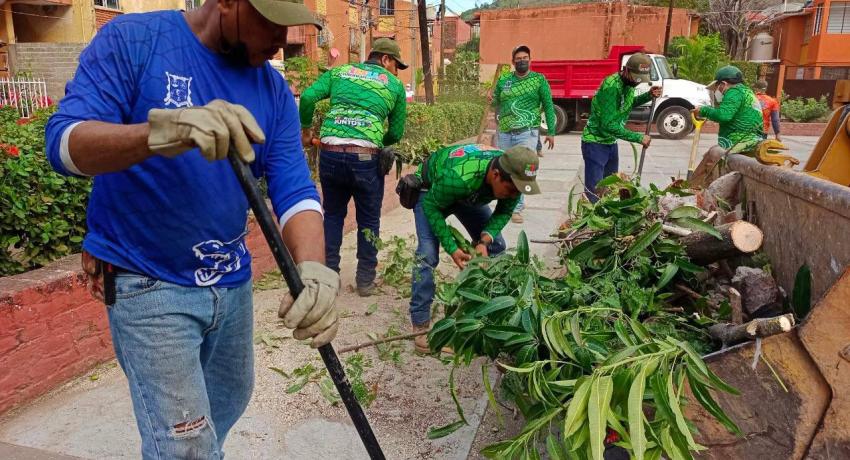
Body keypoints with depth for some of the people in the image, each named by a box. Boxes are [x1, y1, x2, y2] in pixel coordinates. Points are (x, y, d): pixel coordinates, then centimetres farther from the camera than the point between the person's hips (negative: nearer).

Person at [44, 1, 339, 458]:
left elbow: (294, 189, -9)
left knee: (229, 403, 23)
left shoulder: (274, 90, 0)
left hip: (233, 281, 5)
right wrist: (161, 132, -42)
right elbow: (63, 142, -21)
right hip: (147, 282, -5)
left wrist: (313, 271, -29)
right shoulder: (131, 40, -11)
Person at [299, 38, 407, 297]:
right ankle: (365, 280, 23)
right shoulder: (395, 85, 12)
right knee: (368, 220, 15)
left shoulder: (339, 72, 16)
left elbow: (308, 97, 2)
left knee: (333, 215, 21)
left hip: (330, 154, 3)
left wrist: (306, 128, 17)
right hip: (365, 158, -2)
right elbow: (396, 133, 11)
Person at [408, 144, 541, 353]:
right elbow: (431, 206, -29)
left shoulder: (513, 178, -28)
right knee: (427, 254, -19)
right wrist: (452, 249, -33)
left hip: (469, 194, 6)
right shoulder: (458, 177, -46)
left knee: (496, 246, -1)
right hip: (431, 191, -5)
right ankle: (420, 324, -9)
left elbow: (504, 212, -12)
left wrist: (485, 240, -29)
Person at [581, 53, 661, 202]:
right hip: (595, 143, -9)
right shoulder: (611, 86, -26)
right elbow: (608, 125, -30)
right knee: (593, 193, -10)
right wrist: (638, 138, -23)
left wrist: (649, 95, 2)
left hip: (611, 142, 9)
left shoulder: (628, 82, 0)